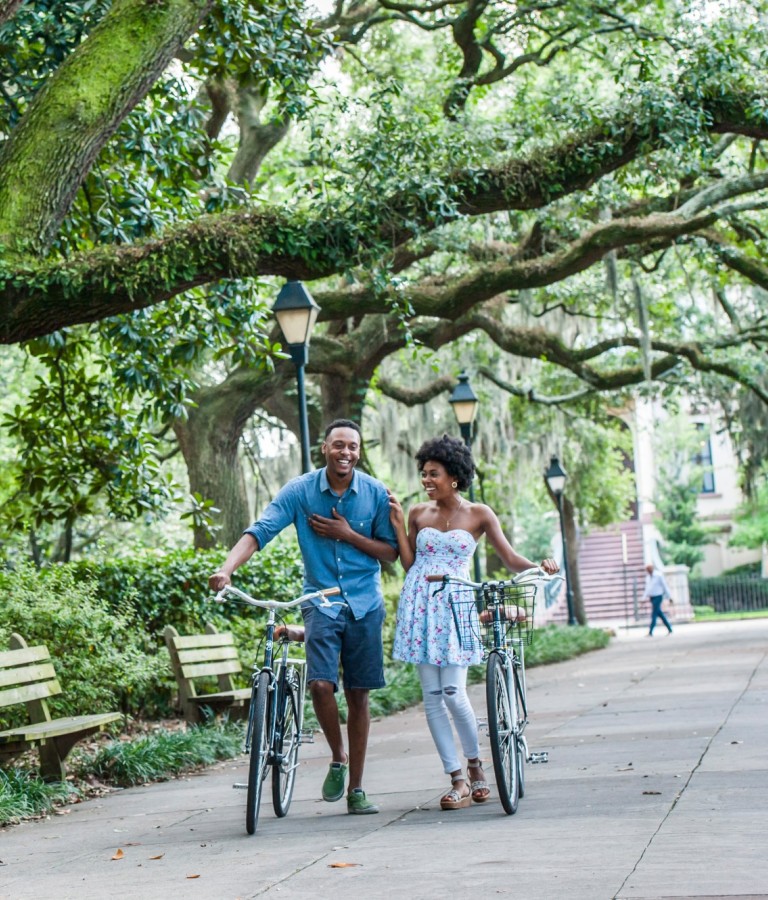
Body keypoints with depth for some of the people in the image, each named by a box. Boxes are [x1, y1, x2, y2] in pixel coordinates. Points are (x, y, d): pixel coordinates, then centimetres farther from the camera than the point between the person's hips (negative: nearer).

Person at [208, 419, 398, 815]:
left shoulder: (376, 493, -3)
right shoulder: (300, 491, -6)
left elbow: (391, 551, 1)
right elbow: (259, 531, -16)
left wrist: (348, 535, -14)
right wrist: (226, 569, -32)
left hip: (364, 604, 1)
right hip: (321, 602, -1)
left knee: (358, 694, 6)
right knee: (321, 685, -19)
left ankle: (356, 788, 16)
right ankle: (337, 759, 9)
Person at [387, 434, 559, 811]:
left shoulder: (478, 514, 2)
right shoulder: (418, 514, 9)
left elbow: (511, 559, 0)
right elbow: (409, 565, 7)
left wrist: (540, 565, -19)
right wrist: (398, 524, 1)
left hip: (454, 607, -3)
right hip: (419, 607, 3)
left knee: (453, 692, -11)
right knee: (432, 696, 0)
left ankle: (475, 766, 11)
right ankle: (457, 779, 6)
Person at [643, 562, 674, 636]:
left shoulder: (659, 575, -14)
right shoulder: (648, 576, 6)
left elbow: (665, 586, -10)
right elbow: (647, 588, 14)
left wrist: (669, 597, -7)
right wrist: (645, 598, 10)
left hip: (658, 597, -7)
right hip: (652, 597, 7)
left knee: (654, 614, -10)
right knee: (660, 614, 10)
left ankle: (650, 632, -11)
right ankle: (670, 629, 20)